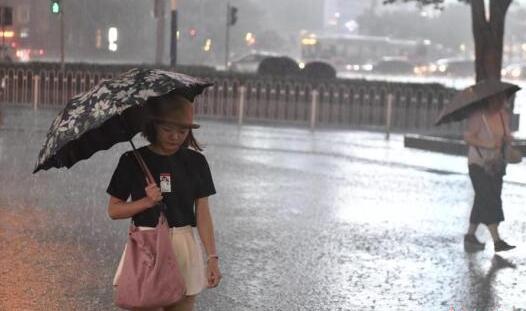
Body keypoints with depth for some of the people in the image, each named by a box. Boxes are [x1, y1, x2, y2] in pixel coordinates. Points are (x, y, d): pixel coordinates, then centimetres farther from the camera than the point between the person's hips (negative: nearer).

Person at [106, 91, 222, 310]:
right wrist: (146, 202, -13)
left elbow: (202, 213, 2)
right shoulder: (133, 161, -1)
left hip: (184, 250, 1)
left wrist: (212, 257, -3)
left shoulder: (195, 162, 3)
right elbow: (113, 210, 4)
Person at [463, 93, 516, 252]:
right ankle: (497, 241, -14)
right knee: (490, 200, -12)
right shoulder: (478, 116, -16)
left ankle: (470, 235, 22)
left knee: (483, 202, 11)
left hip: (496, 164, 7)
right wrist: (486, 145, -25)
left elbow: (506, 136, 14)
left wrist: (508, 138, -9)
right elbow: (468, 137, -16)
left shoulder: (503, 115, 5)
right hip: (479, 163, -7)